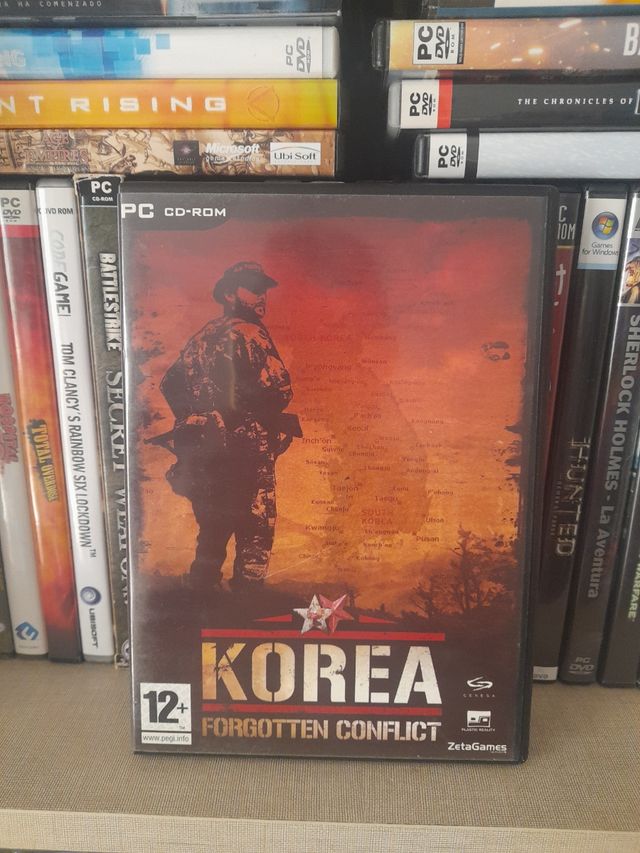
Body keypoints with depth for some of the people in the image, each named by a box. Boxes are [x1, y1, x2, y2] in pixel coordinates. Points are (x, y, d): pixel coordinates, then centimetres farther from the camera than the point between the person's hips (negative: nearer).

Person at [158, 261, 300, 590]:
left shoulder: (202, 337, 14)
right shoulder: (249, 334, -9)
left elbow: (170, 384, 17)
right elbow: (280, 390, -18)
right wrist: (259, 414, 2)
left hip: (202, 452, 8)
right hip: (244, 452, -8)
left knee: (212, 531, 19)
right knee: (255, 534, 2)